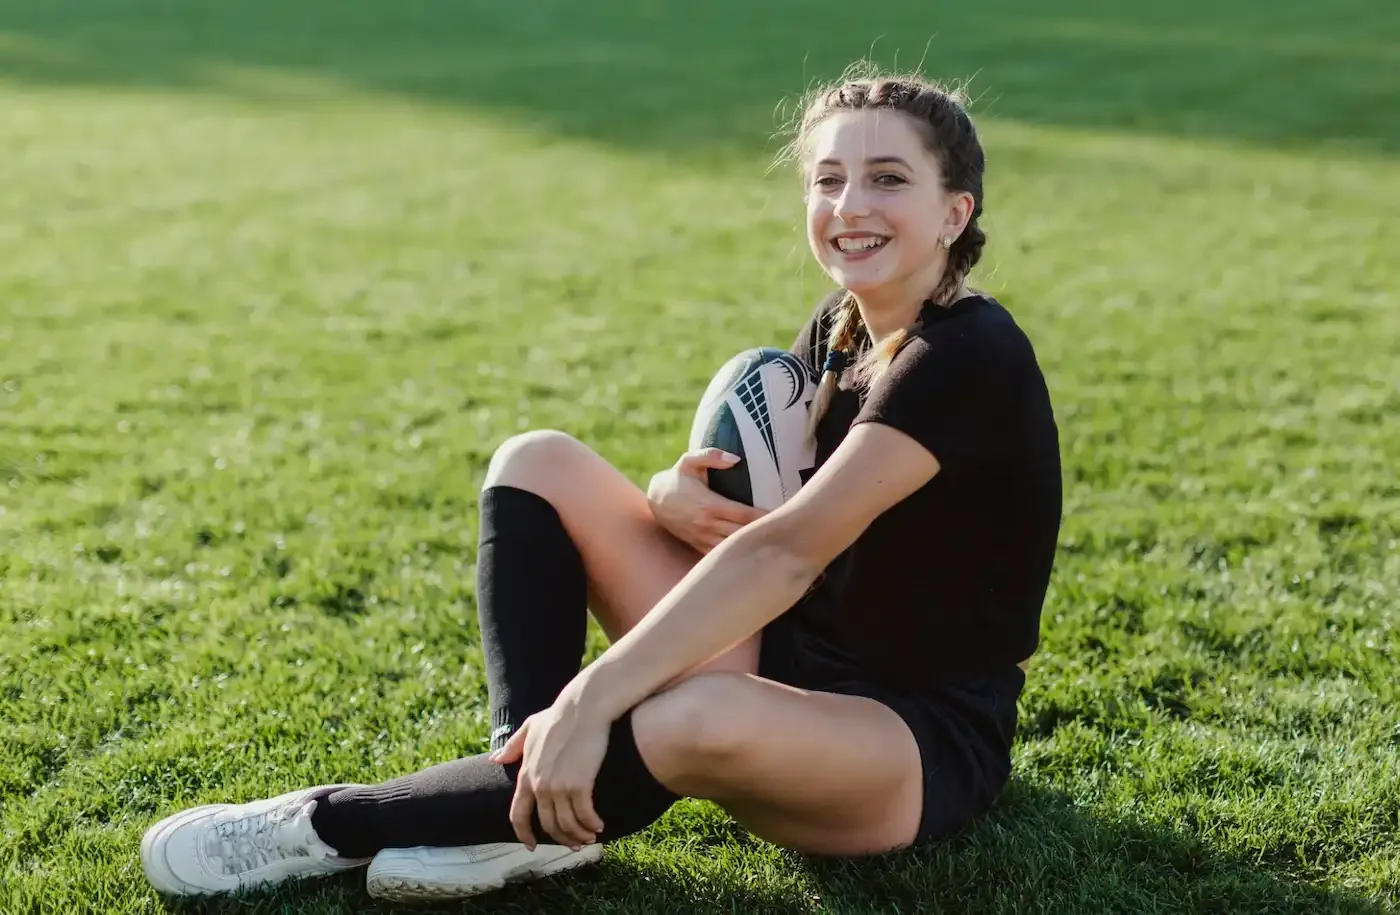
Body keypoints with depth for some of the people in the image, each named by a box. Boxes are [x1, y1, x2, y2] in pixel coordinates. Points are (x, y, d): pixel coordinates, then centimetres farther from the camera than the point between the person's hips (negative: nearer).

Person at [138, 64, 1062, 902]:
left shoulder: (970, 355, -21)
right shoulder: (838, 328, 5)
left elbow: (783, 550, -31)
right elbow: (739, 499, 10)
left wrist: (588, 702, -36)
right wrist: (675, 495, -16)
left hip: (924, 741, -8)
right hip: (792, 668, 8)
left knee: (701, 722, -43)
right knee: (540, 464, -2)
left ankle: (332, 825, -22)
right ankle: (533, 800, -16)